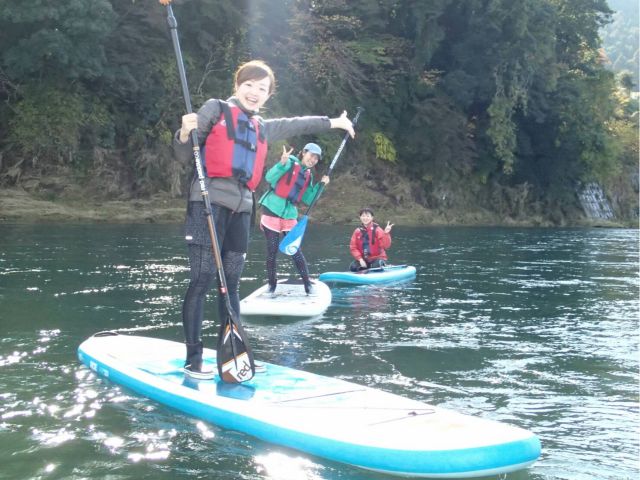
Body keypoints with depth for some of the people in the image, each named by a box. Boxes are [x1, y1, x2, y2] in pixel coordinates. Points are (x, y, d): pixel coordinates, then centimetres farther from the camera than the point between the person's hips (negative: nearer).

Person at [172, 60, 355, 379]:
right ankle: (193, 359, -5)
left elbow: (296, 125, 40)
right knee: (202, 280, -9)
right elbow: (184, 156, 2)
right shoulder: (215, 108, 5)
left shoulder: (262, 128, 23)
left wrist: (333, 122, 48)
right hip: (209, 202, -7)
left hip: (241, 208, 7)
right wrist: (185, 133, -19)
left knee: (231, 284, 11)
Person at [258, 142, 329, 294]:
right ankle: (272, 285, 11)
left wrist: (320, 185, 4)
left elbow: (308, 199, 15)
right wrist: (282, 163, -31)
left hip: (290, 215, 5)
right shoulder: (290, 163, -6)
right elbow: (269, 178, -17)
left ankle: (307, 284, 5)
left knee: (295, 251, 0)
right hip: (272, 210, -5)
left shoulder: (308, 175, 13)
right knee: (272, 251, 1)